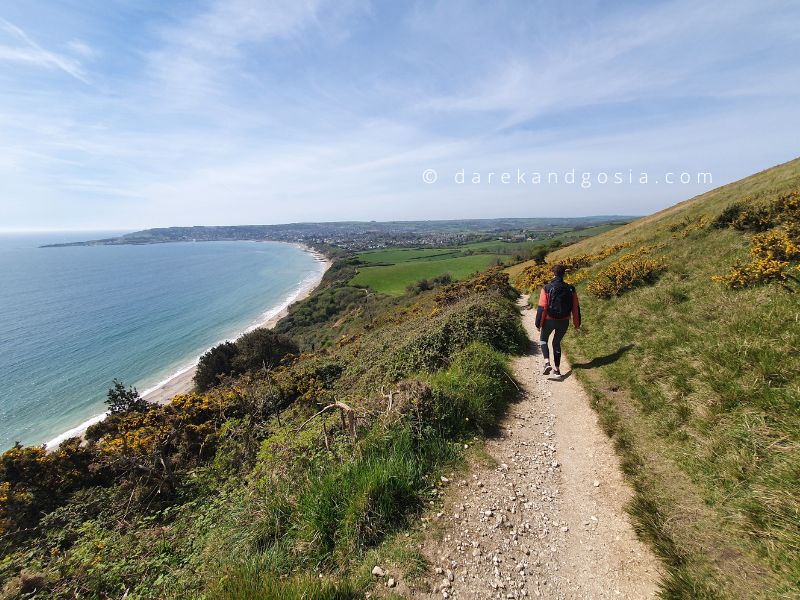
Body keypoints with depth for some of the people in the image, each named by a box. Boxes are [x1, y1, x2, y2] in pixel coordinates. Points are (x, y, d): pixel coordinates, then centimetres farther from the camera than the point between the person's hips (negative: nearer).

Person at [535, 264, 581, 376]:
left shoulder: (547, 288, -13)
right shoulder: (570, 289, -2)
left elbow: (541, 308, -14)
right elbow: (575, 308, 4)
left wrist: (538, 323, -6)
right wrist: (577, 323, 15)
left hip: (549, 320, -3)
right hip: (564, 321, 3)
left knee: (543, 340, 19)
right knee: (557, 343, 20)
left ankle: (547, 363, -2)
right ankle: (557, 369, 23)